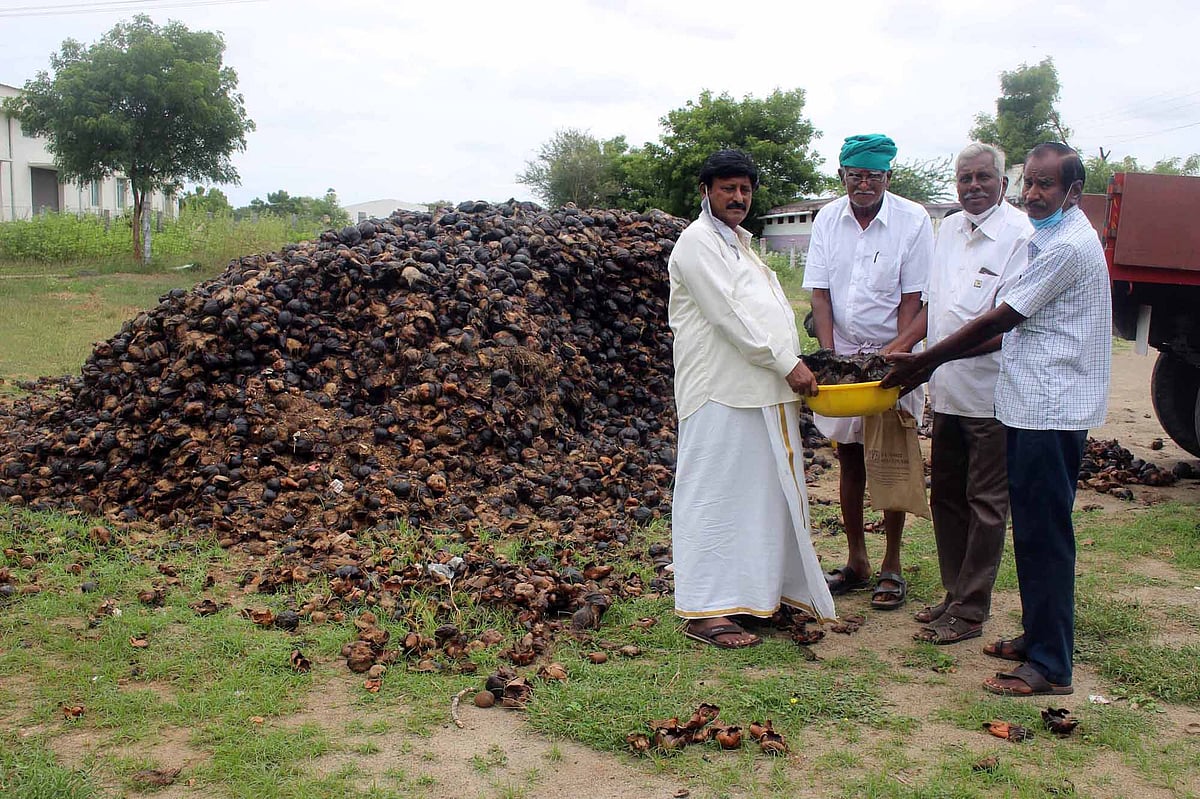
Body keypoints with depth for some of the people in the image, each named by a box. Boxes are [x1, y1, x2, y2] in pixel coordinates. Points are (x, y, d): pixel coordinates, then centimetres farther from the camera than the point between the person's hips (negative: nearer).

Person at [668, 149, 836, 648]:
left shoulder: (740, 242, 22)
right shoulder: (697, 243, -8)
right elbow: (730, 316, -16)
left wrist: (792, 365, 11)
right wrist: (787, 364, -16)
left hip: (765, 394, 9)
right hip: (720, 394, -9)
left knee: (767, 493, 12)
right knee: (714, 495, -6)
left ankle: (761, 591, 23)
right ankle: (702, 610, -1)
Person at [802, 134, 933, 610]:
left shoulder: (913, 221, -8)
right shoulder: (828, 219, 1)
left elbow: (913, 298, -8)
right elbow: (820, 292, -2)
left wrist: (896, 353, -19)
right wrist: (829, 354, -13)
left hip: (893, 356, -3)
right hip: (841, 356, 3)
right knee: (849, 459, 9)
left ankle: (891, 567, 13)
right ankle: (856, 561, 21)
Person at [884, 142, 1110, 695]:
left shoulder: (1067, 246, -16)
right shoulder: (1049, 239, 17)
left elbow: (997, 321, -16)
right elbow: (1015, 328, 18)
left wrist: (922, 362, -9)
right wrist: (931, 363, 14)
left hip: (1052, 408, -10)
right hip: (1035, 405, 10)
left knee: (1044, 532, -5)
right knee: (1033, 529, 16)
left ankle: (1050, 665, 3)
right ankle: (1038, 635, 29)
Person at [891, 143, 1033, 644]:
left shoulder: (1020, 234, -14)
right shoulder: (950, 229, 11)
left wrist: (927, 358, -24)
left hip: (991, 393, -8)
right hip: (947, 390, 8)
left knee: (986, 502, 3)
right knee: (946, 495, 16)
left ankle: (970, 612, 12)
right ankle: (954, 594, 30)